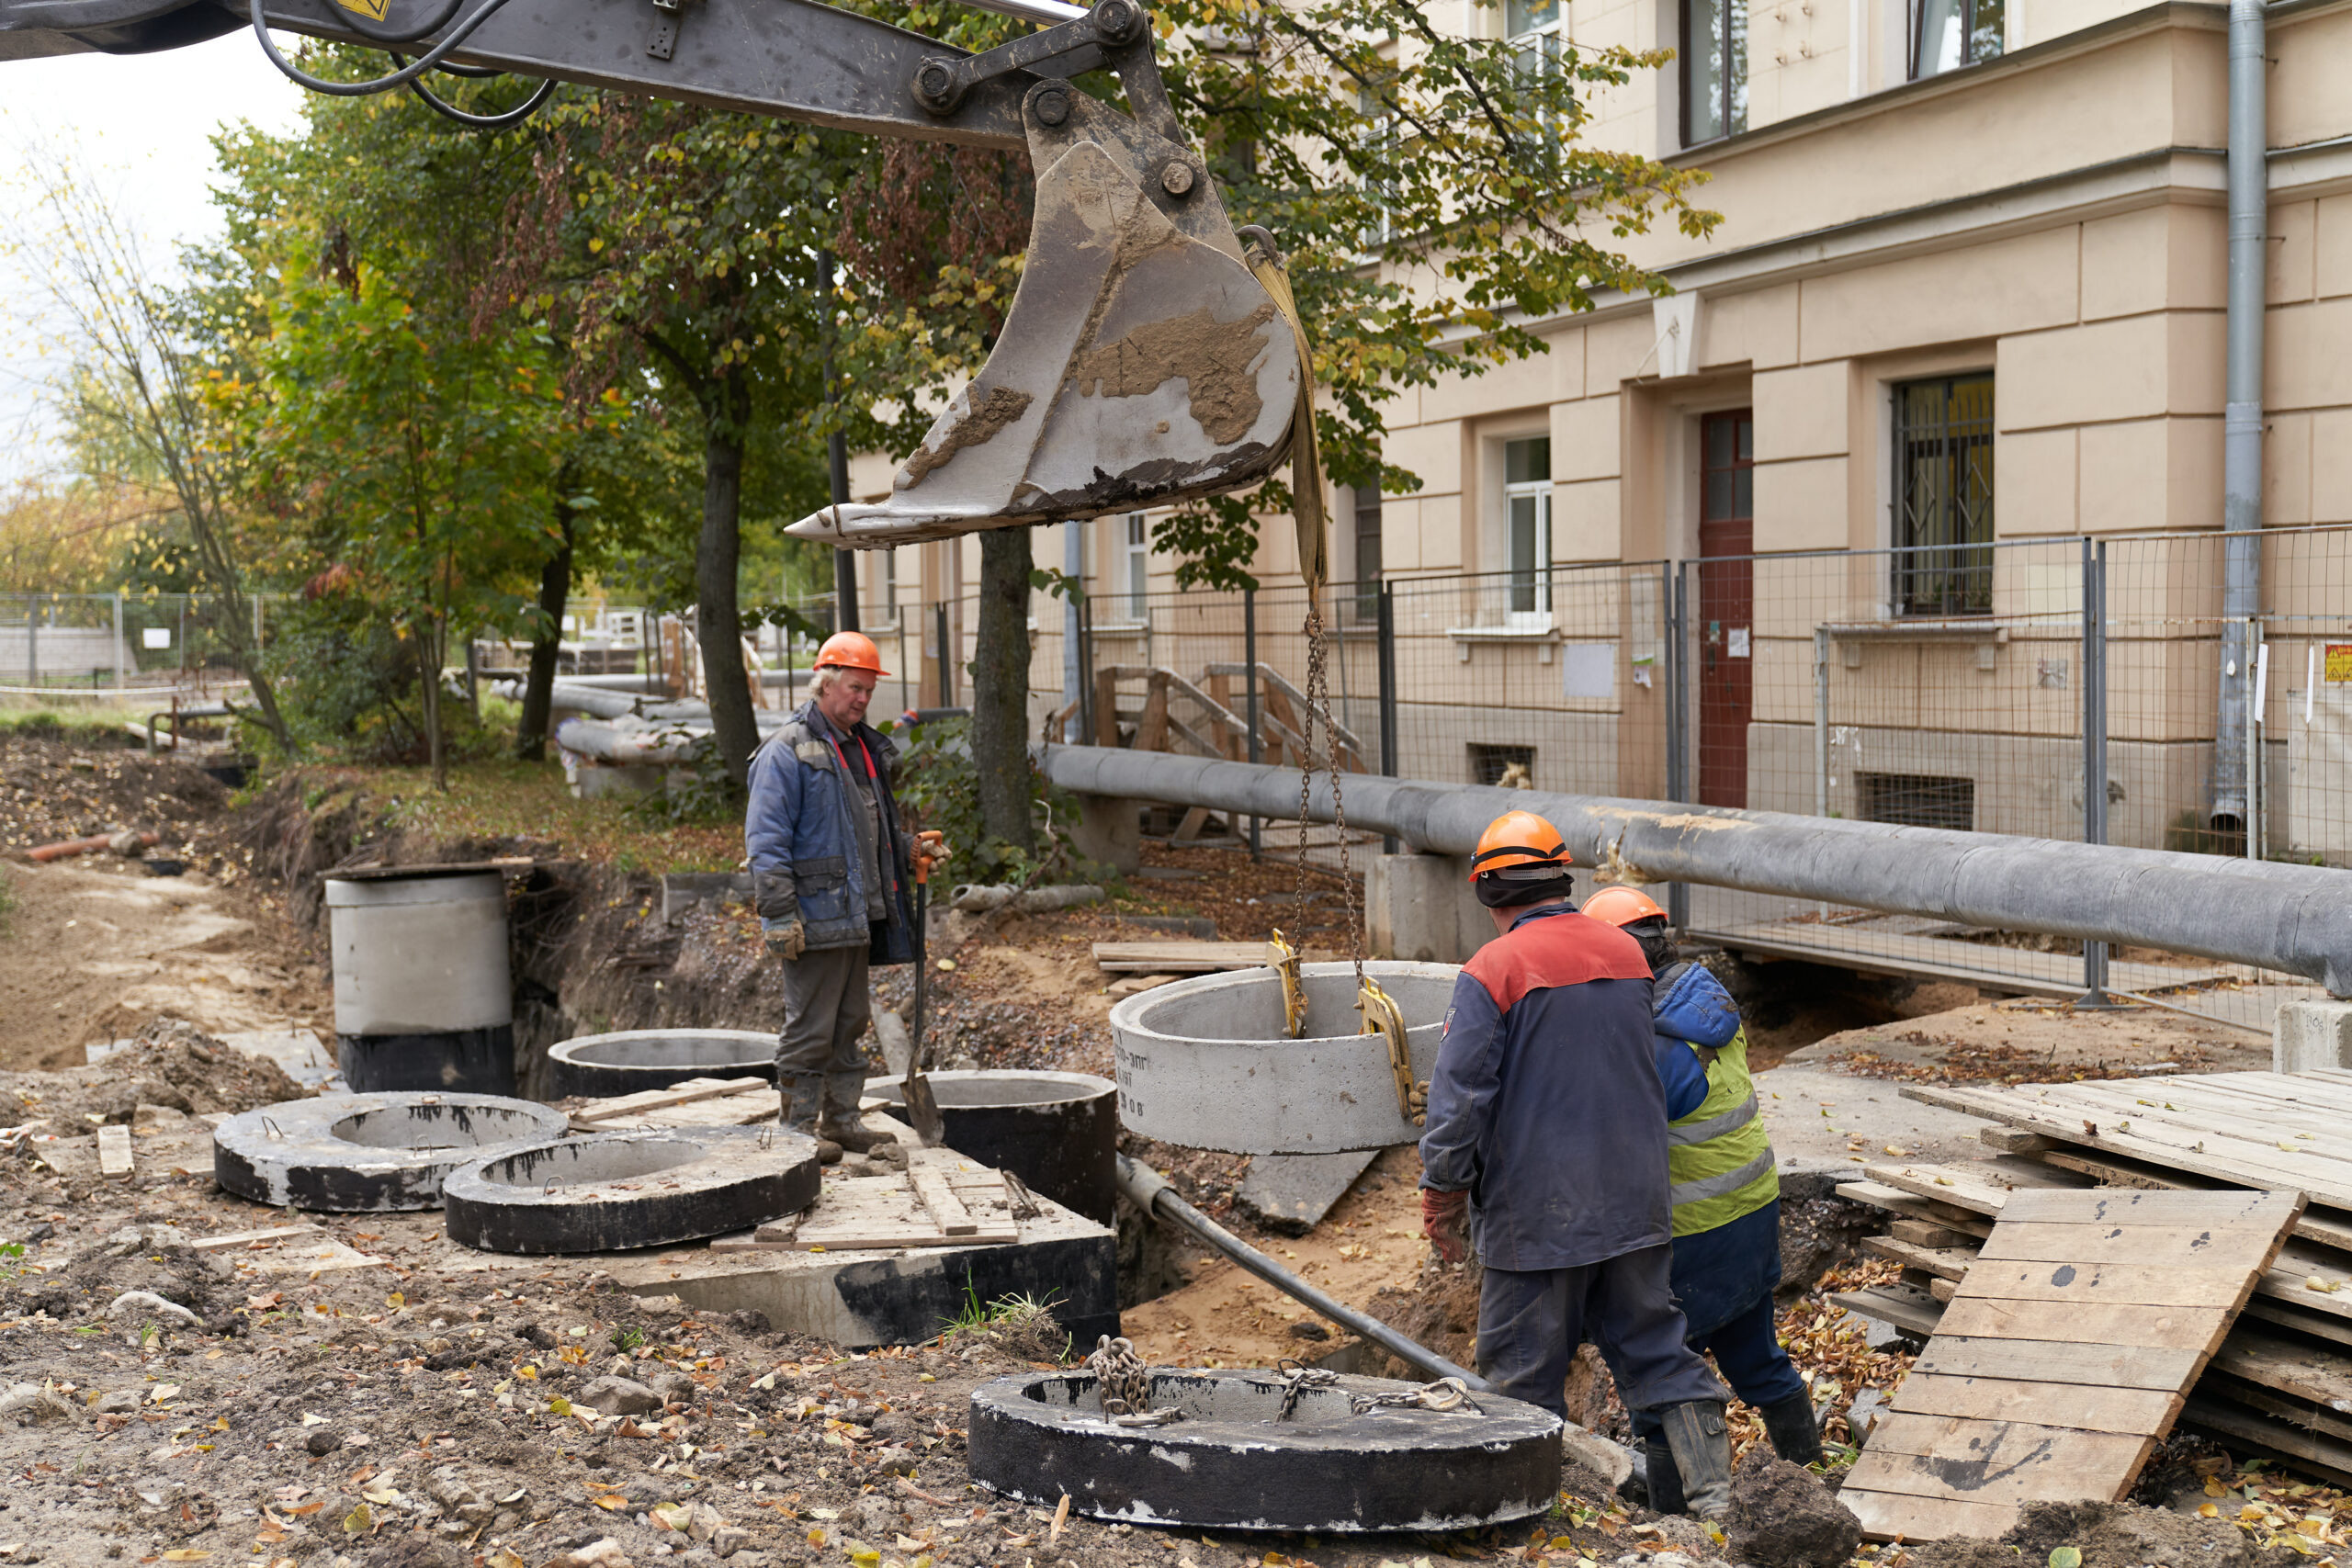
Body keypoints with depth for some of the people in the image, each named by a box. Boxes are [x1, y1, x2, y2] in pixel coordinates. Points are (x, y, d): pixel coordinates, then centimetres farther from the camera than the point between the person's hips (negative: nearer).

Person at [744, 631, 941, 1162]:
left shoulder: (864, 747, 16)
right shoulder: (788, 751, -11)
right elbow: (767, 843, -15)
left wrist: (908, 852, 9)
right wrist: (780, 917, -20)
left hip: (856, 917, 9)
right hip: (815, 916, -9)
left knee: (850, 1022, 14)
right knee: (809, 1027, -3)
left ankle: (841, 1120, 23)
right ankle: (799, 1127, 5)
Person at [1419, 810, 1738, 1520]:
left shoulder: (1493, 970, -14)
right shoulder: (1627, 953, 5)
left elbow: (1459, 1096, -15)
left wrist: (1442, 1200, -7)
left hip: (1536, 1211, -5)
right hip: (1634, 1198, 5)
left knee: (1523, 1365, 7)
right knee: (1652, 1342, 15)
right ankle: (1711, 1486, 12)